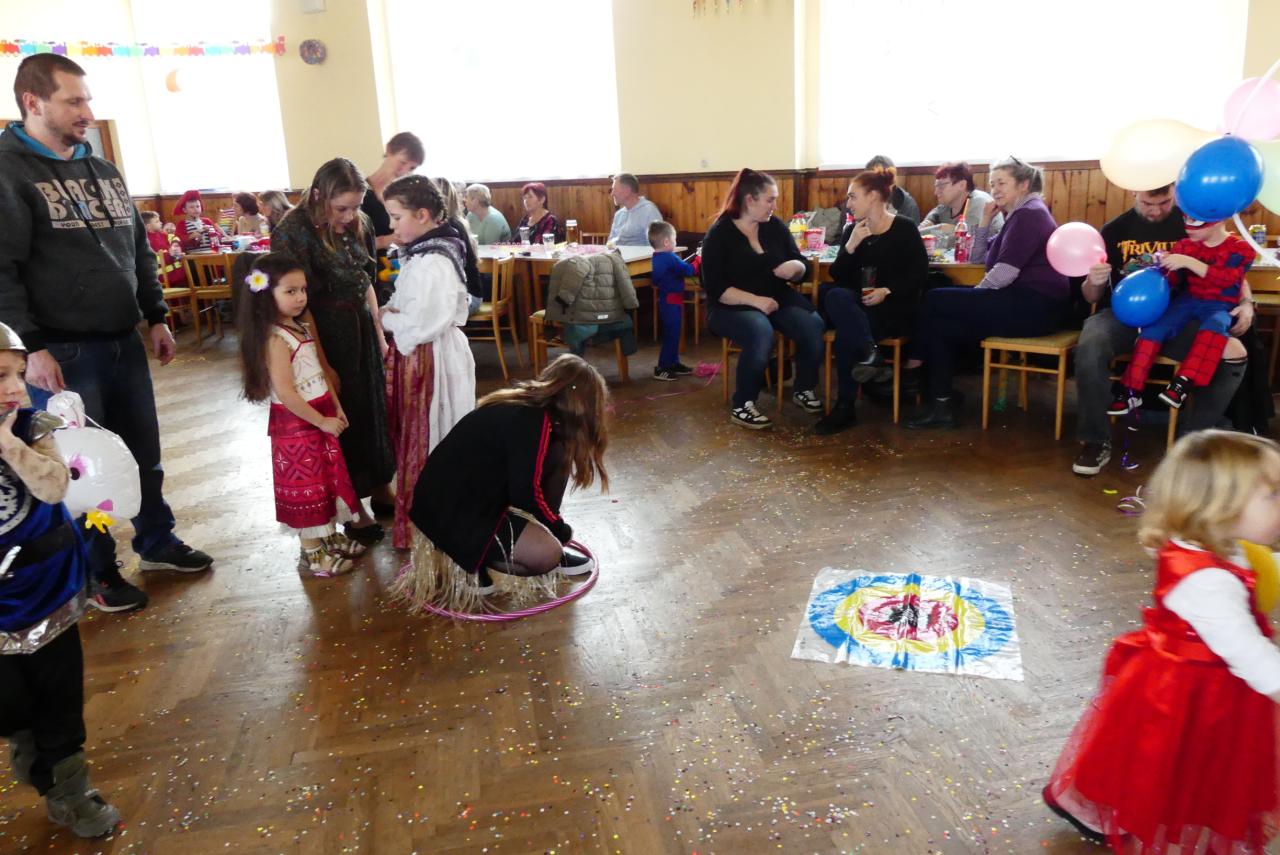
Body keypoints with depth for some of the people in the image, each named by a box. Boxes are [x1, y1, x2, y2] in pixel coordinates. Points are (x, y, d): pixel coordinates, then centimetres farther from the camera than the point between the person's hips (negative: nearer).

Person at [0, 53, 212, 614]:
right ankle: (96, 572, 21)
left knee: (145, 455, 15)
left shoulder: (103, 170, 13)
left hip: (125, 343, 6)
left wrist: (156, 318, 14)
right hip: (62, 353, -6)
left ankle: (157, 543, 33)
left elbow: (140, 250, 19)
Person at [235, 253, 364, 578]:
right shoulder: (274, 338, -21)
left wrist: (336, 408, 7)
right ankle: (312, 554, 15)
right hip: (296, 423, -9)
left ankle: (330, 537, 35)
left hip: (321, 417, 9)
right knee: (306, 487, 3)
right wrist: (321, 421, -20)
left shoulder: (301, 327, 7)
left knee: (328, 481, 19)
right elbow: (285, 392, -25)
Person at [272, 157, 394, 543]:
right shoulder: (294, 232, -16)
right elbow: (299, 304, -18)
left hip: (362, 327, 6)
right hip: (324, 332, -6)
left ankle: (380, 489, 32)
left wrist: (379, 334, 11)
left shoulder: (359, 225, 2)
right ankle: (351, 506, 20)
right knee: (341, 415, 4)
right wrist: (323, 364, -19)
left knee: (374, 408, 14)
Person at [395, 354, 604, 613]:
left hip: (471, 494, 9)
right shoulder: (534, 421, -19)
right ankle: (470, 562, 0)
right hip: (448, 513, -9)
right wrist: (560, 529, -2)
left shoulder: (524, 402, 7)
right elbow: (526, 494, -18)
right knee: (547, 555, -18)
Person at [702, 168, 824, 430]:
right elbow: (716, 289, -14)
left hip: (777, 299, 5)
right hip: (732, 306, -5)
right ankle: (741, 407, -23)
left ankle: (804, 389, -1)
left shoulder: (775, 226, 6)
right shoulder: (719, 234, -7)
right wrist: (755, 300, -25)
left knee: (814, 325, -24)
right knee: (761, 333, -37)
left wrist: (795, 266, -13)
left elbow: (802, 269, 12)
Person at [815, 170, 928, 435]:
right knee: (835, 296, -31)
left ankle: (846, 406, -24)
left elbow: (920, 274, -7)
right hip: (857, 304, 5)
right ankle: (868, 352, -42)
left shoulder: (904, 228, -1)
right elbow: (838, 277, 3)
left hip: (896, 308, -4)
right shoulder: (851, 230, 12)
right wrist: (851, 245, -11)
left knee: (846, 332, -31)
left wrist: (887, 291, -20)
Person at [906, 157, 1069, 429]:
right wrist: (985, 221, 12)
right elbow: (979, 259, 23)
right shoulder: (1020, 215, 23)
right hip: (1023, 303, 10)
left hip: (1035, 307, -10)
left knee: (934, 301, -10)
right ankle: (940, 402, 0)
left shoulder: (1029, 214, -9)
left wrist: (976, 295, -3)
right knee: (941, 322, 6)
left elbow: (1005, 272, -18)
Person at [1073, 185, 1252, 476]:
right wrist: (1094, 282, -16)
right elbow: (1092, 297, 8)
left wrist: (1246, 303, -6)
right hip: (1123, 314, -1)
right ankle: (1096, 442, -16)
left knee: (1234, 355, -26)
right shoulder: (1114, 230, 5)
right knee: (1088, 350, -35)